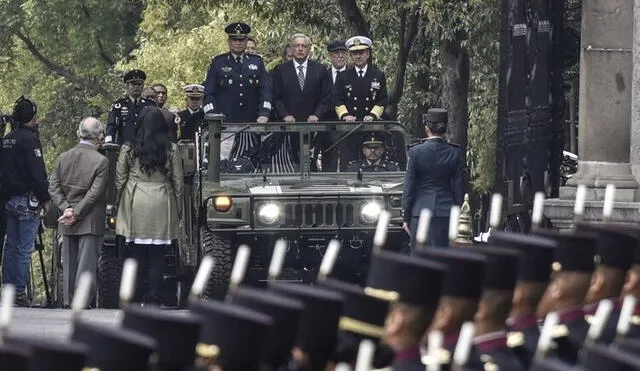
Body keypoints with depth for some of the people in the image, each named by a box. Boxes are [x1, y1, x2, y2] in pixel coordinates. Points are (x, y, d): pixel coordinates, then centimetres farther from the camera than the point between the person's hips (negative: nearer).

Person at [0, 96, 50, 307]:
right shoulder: (29, 139, -12)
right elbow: (37, 174, -16)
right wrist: (45, 198, -8)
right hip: (27, 200, -8)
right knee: (24, 249, -6)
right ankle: (19, 292, -8)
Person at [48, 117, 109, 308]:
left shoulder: (63, 158, 2)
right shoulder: (101, 161, -12)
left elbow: (53, 187, -1)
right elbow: (94, 193, -16)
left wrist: (66, 208, -6)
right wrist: (76, 213, -11)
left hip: (67, 225, 4)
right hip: (90, 221, -4)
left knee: (69, 263, 12)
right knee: (87, 262, -2)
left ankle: (69, 299, 16)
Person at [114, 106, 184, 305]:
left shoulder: (128, 150, -2)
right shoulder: (171, 150, -1)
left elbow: (119, 180, 2)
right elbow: (178, 182, 4)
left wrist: (119, 203, 14)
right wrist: (178, 208, 13)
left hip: (135, 206, 0)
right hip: (161, 206, 0)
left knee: (136, 253, 4)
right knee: (157, 256, 4)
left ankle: (134, 297, 3)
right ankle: (154, 297, 3)